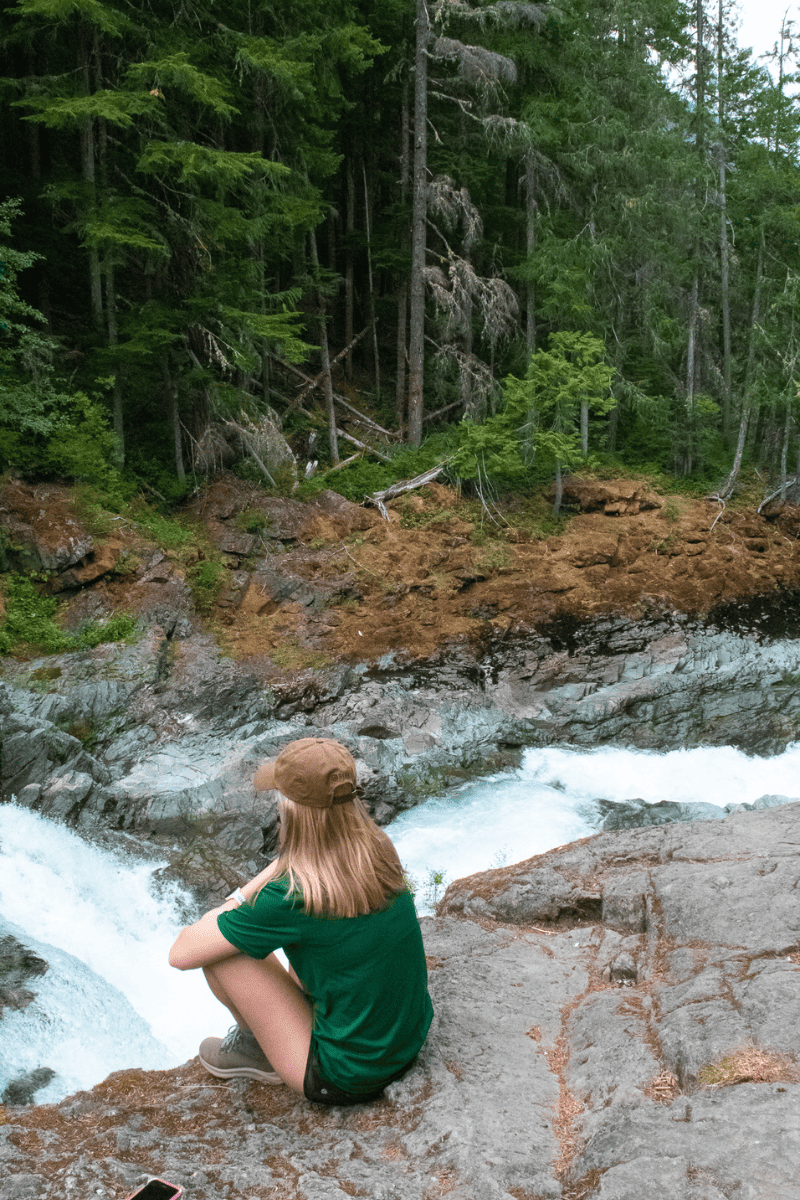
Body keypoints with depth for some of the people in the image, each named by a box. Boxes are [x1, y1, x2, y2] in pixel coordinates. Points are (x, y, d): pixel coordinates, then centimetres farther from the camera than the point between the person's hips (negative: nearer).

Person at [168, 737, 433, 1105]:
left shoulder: (290, 898, -26)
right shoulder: (379, 852, -8)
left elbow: (181, 953, -14)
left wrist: (229, 908, 0)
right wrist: (244, 896, 7)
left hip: (346, 1079, -6)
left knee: (219, 947, -5)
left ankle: (255, 1047, 20)